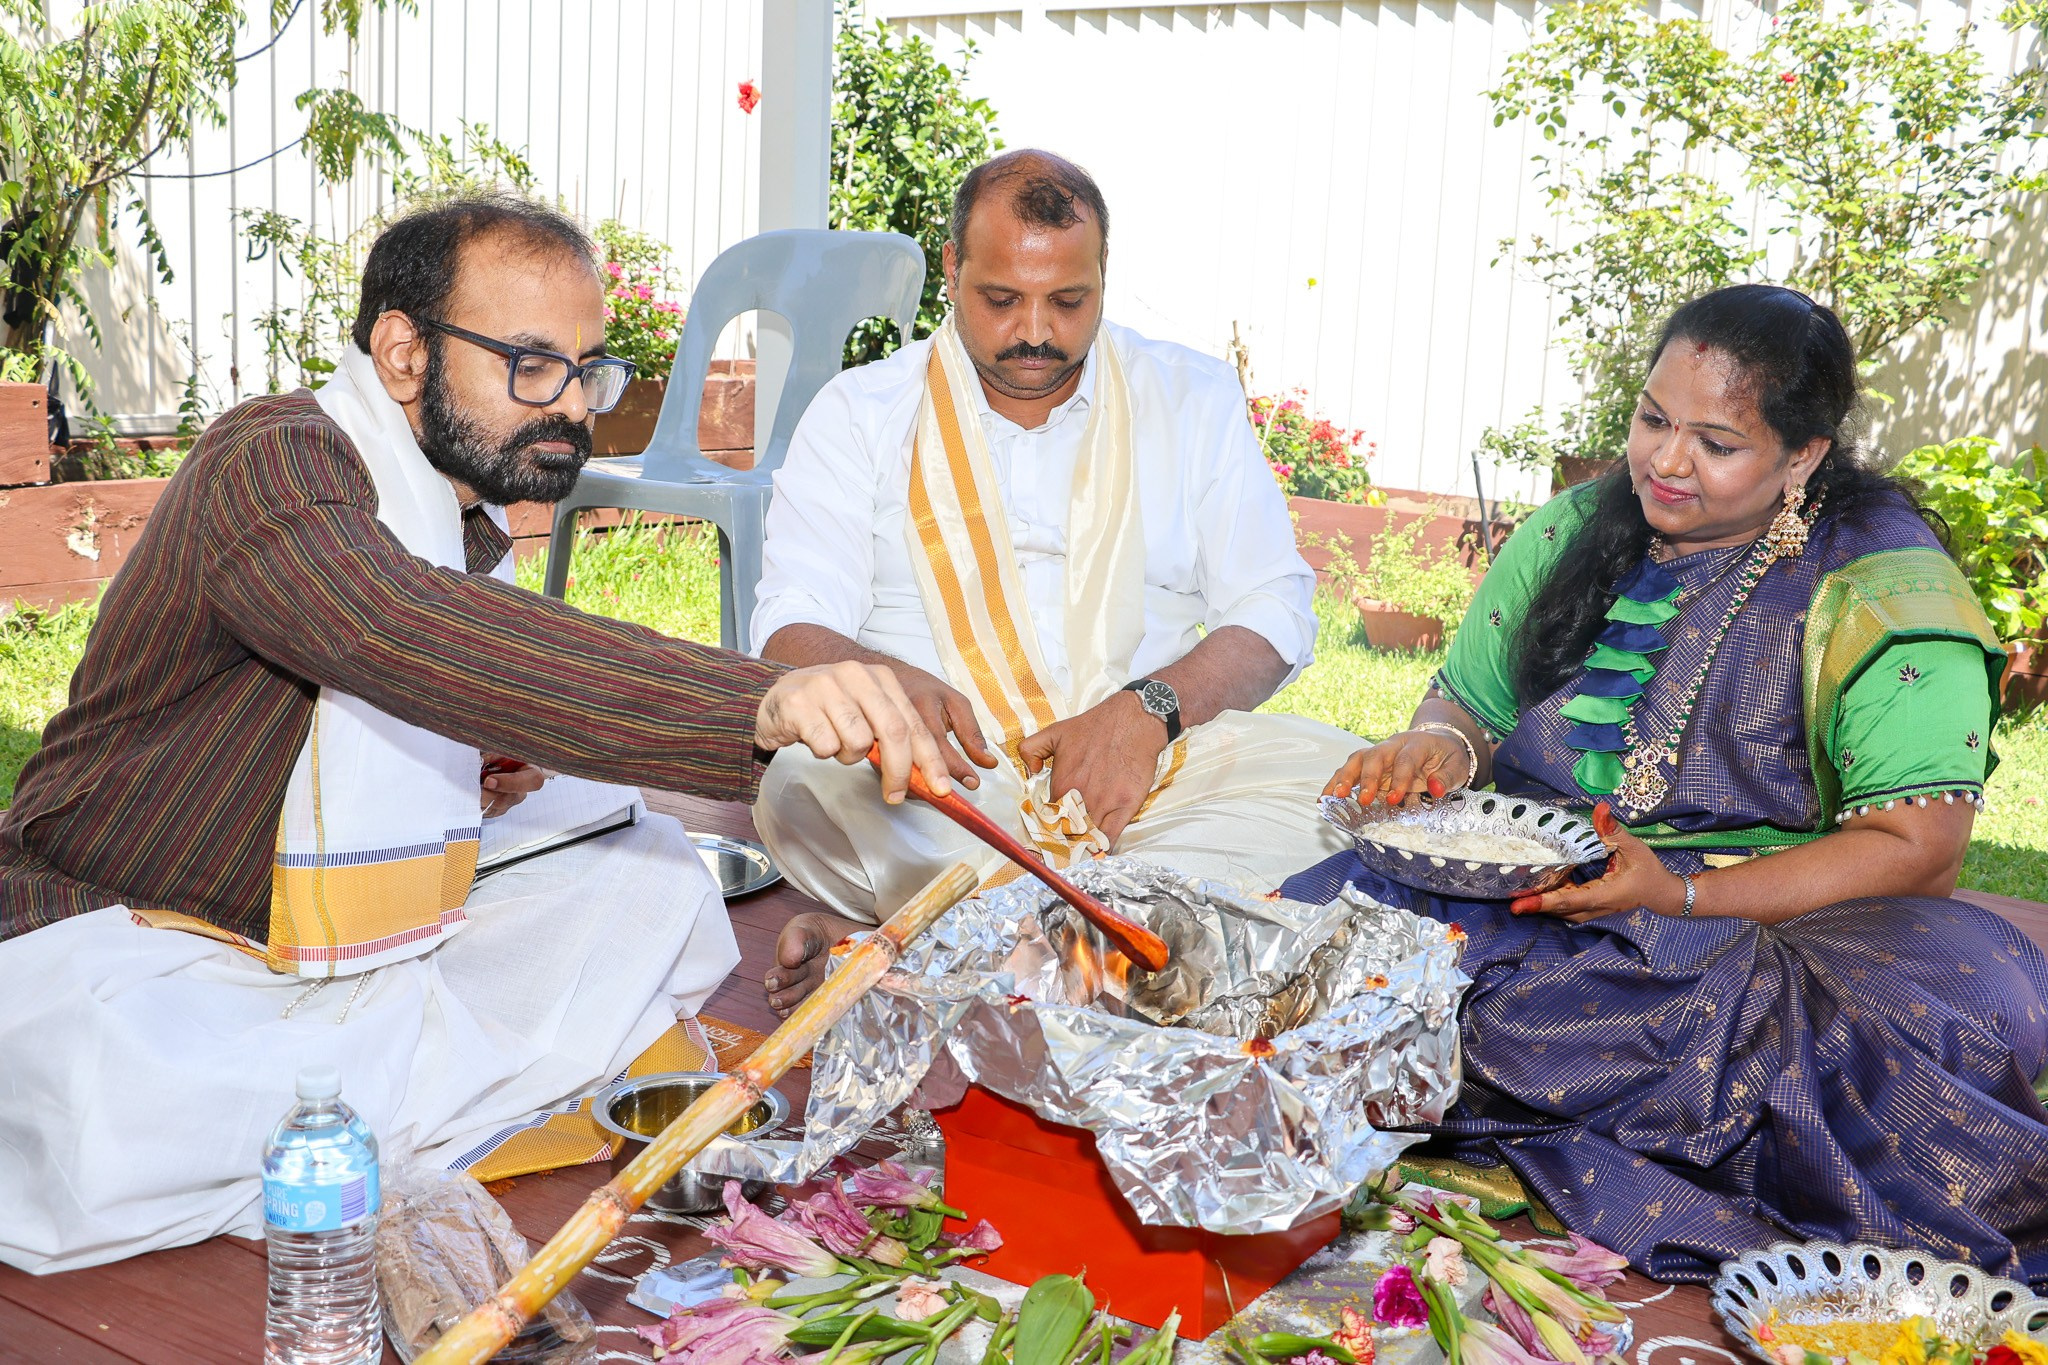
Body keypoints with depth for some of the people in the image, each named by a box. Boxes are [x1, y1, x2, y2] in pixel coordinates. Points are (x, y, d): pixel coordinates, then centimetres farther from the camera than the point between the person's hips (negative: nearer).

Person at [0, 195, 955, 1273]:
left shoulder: (473, 520, 10)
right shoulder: (272, 465, -19)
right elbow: (406, 636, -42)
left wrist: (472, 776, 1)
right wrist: (757, 702, -52)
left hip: (345, 952, 8)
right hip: (120, 938, -8)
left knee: (650, 871, -5)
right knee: (109, 1132, -39)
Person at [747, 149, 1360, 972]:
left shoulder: (1194, 399, 12)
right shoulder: (861, 413, 9)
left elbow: (1273, 612, 8)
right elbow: (793, 627, 1)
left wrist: (1149, 708, -12)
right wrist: (889, 684, -23)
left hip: (1154, 761, 2)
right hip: (946, 773, -1)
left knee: (1337, 775, -26)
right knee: (806, 787, -32)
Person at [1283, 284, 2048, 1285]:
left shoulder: (1883, 583, -4)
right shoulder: (1575, 530, 11)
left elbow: (1918, 846, -10)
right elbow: (1471, 702, 18)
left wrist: (1685, 896, -21)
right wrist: (1438, 744, -8)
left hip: (1771, 925, -1)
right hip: (1522, 885, 2)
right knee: (1331, 904, -28)